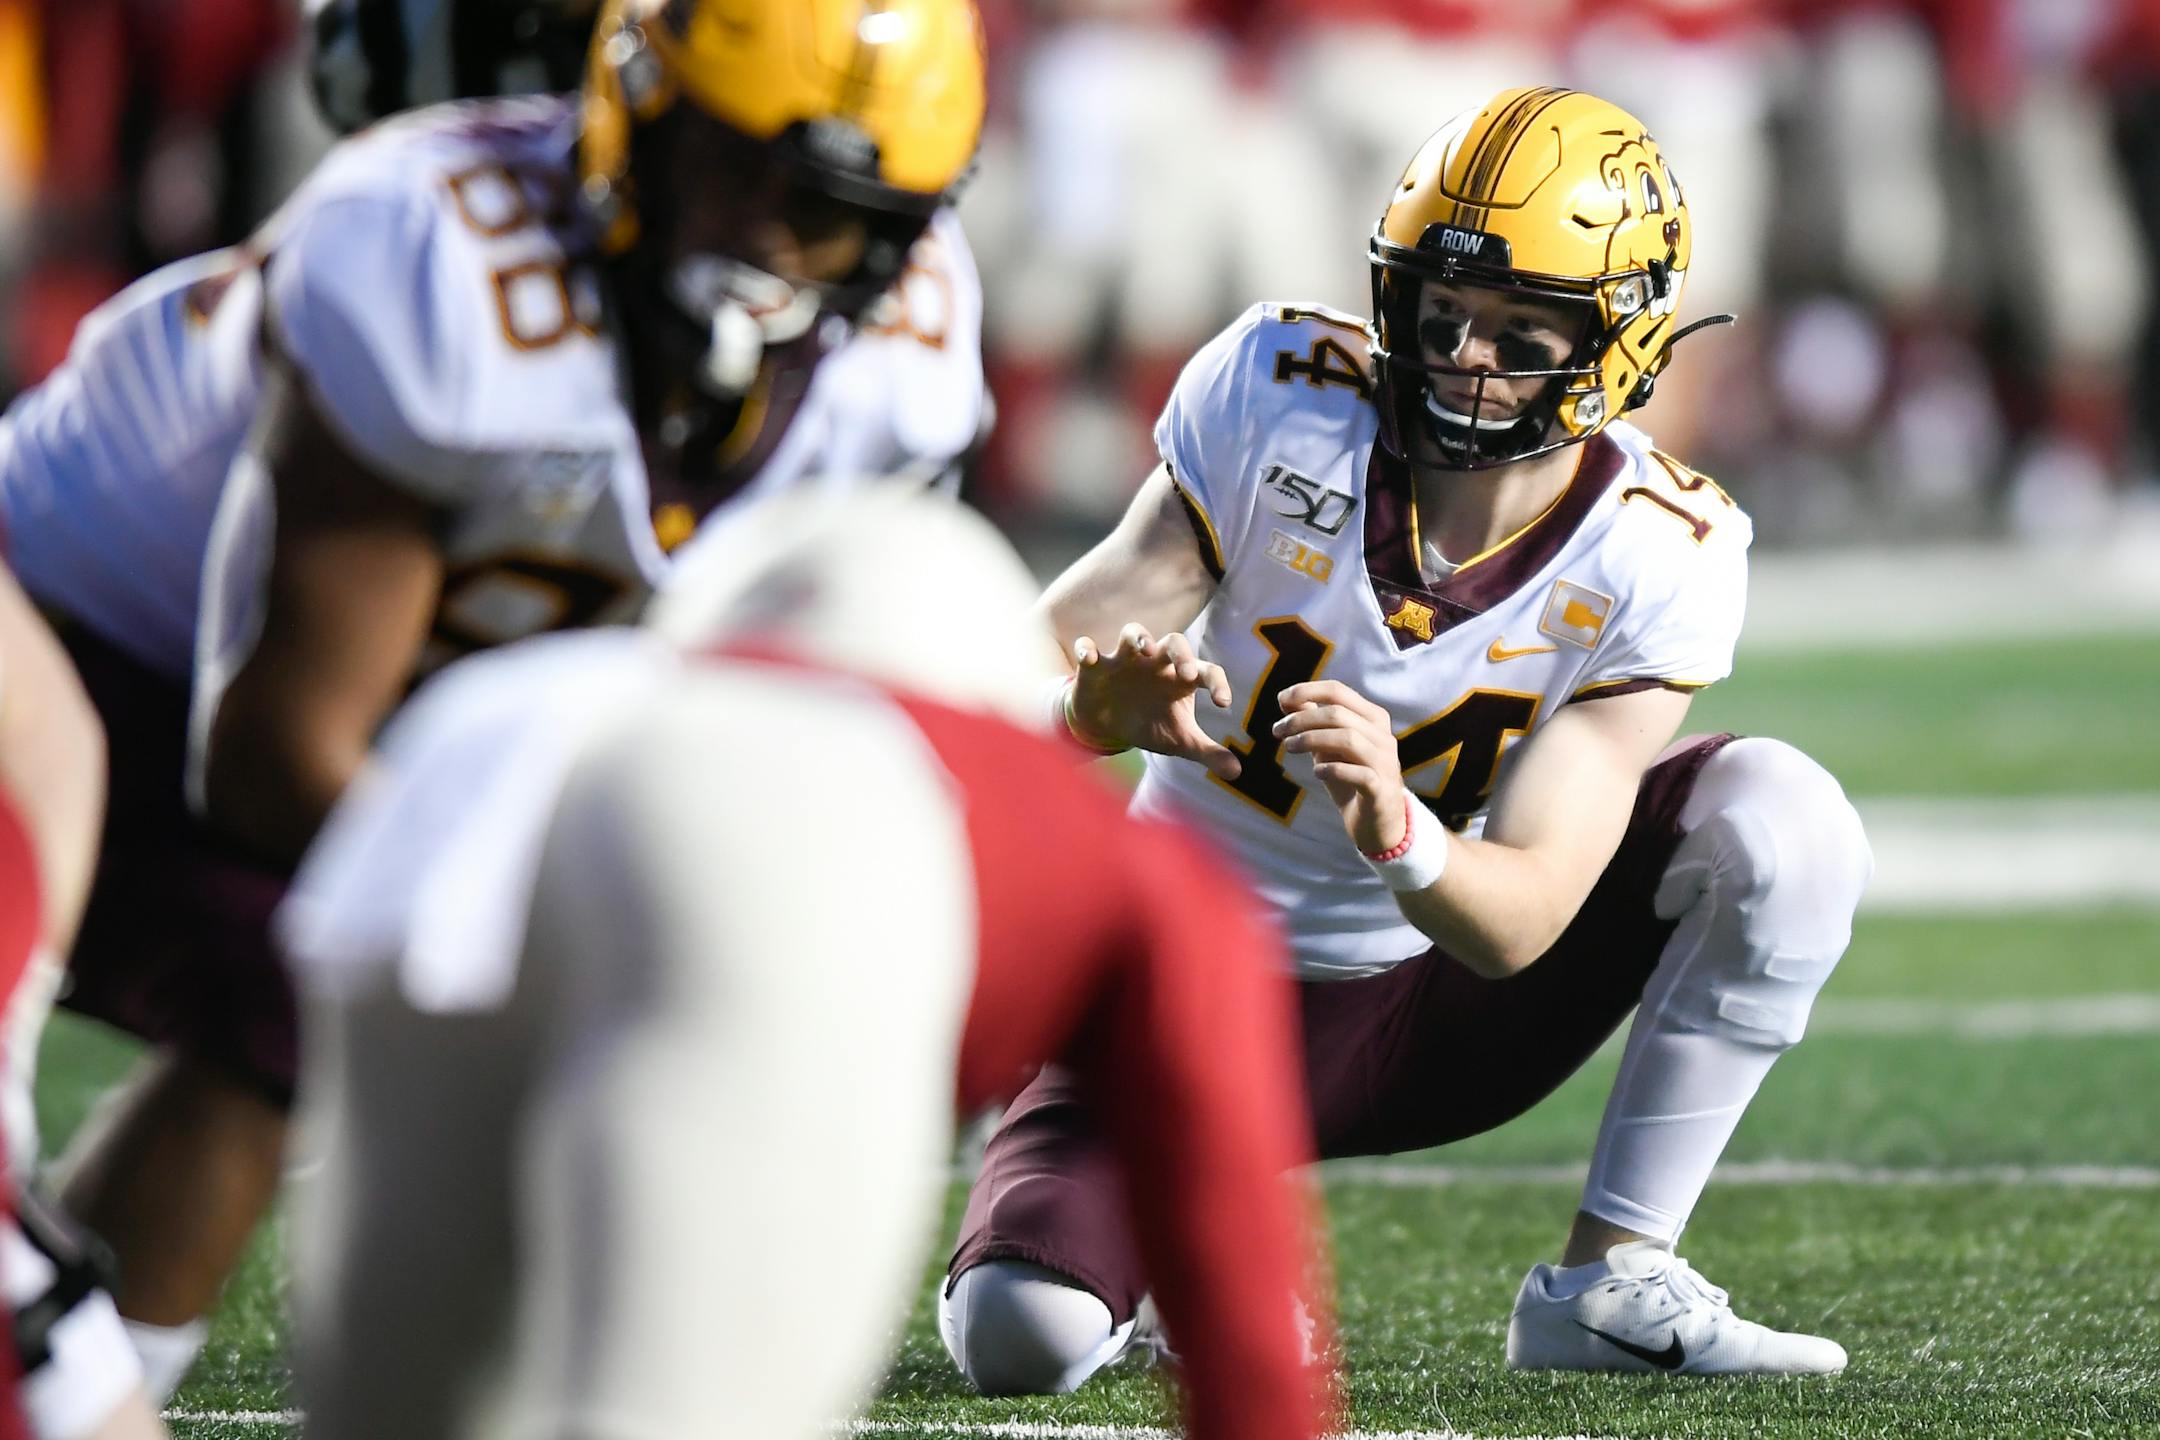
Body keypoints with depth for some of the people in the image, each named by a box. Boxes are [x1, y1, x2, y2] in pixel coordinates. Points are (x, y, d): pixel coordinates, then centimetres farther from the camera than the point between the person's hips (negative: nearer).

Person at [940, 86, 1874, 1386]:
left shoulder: (1658, 558, -20)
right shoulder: (1277, 395, -18)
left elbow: (1518, 921, -26)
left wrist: (1397, 831, -50)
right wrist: (1115, 699, -47)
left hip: (1437, 1008, 1)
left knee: (1777, 816, -23)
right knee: (1022, 1333, -26)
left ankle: (1610, 1280, -15)